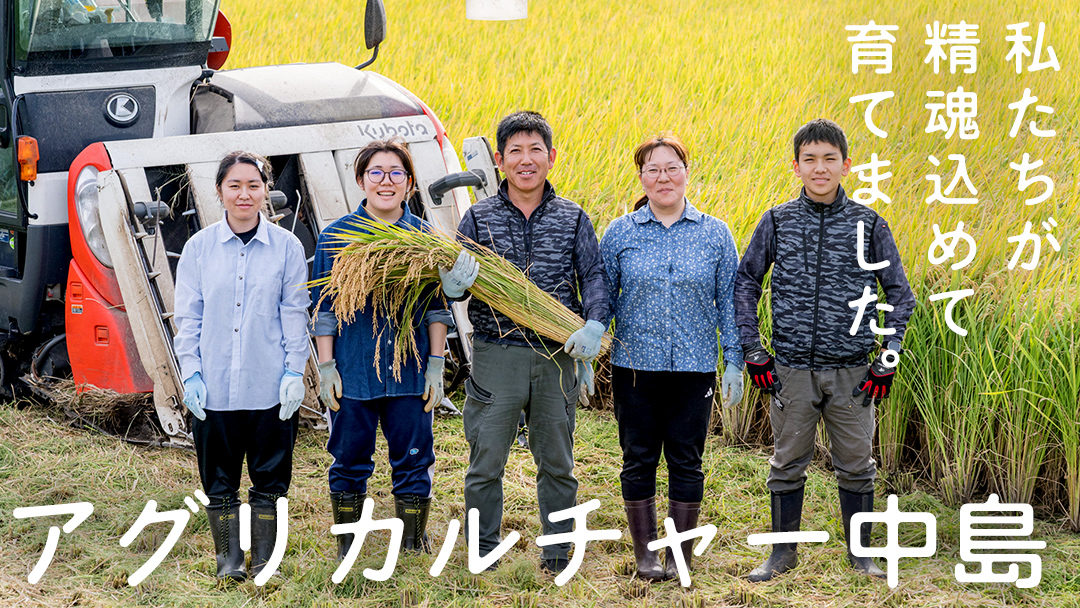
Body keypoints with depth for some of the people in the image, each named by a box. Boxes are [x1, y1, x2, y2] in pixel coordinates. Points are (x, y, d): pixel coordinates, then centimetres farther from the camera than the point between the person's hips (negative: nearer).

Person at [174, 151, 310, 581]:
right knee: (219, 477, 9)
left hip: (270, 385, -1)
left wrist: (294, 372, -5)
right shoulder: (199, 247, 2)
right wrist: (191, 372, -3)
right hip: (214, 385, 1)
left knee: (269, 476, 7)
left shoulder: (286, 246, 0)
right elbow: (187, 316, 4)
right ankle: (228, 558, 23)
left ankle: (264, 559, 20)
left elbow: (294, 314, 2)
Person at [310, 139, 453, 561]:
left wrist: (436, 366, 2)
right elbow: (323, 308, 3)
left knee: (413, 461, 4)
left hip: (410, 373, 1)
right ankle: (347, 557, 19)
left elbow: (437, 308, 8)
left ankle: (413, 553, 17)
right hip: (352, 371, -1)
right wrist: (326, 367, -2)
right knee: (350, 462, 7)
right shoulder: (337, 236, 2)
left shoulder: (425, 238, 6)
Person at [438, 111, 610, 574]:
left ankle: (557, 553, 25)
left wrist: (593, 326, -17)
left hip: (556, 357, 1)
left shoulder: (573, 219, 5)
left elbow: (593, 277, 1)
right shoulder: (478, 218, 2)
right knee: (486, 460, 5)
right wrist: (455, 283, -24)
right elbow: (452, 287, 0)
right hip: (495, 355, -1)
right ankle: (483, 553, 20)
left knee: (556, 461, 11)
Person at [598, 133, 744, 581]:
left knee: (686, 461, 5)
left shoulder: (715, 234, 3)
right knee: (639, 460, 6)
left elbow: (729, 302, 5)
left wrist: (734, 362, 1)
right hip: (635, 366, 0)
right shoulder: (620, 233, 2)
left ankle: (681, 556, 16)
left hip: (694, 369, 0)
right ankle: (645, 554, 18)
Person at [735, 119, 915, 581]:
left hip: (851, 370, 0)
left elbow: (900, 292, 6)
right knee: (788, 463, 9)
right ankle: (783, 552, 23)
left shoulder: (869, 225, 0)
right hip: (792, 368, 0)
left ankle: (860, 552, 24)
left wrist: (889, 357, -1)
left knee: (855, 465, 9)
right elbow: (745, 281, 9)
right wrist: (752, 349, 2)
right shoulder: (776, 222, 1)